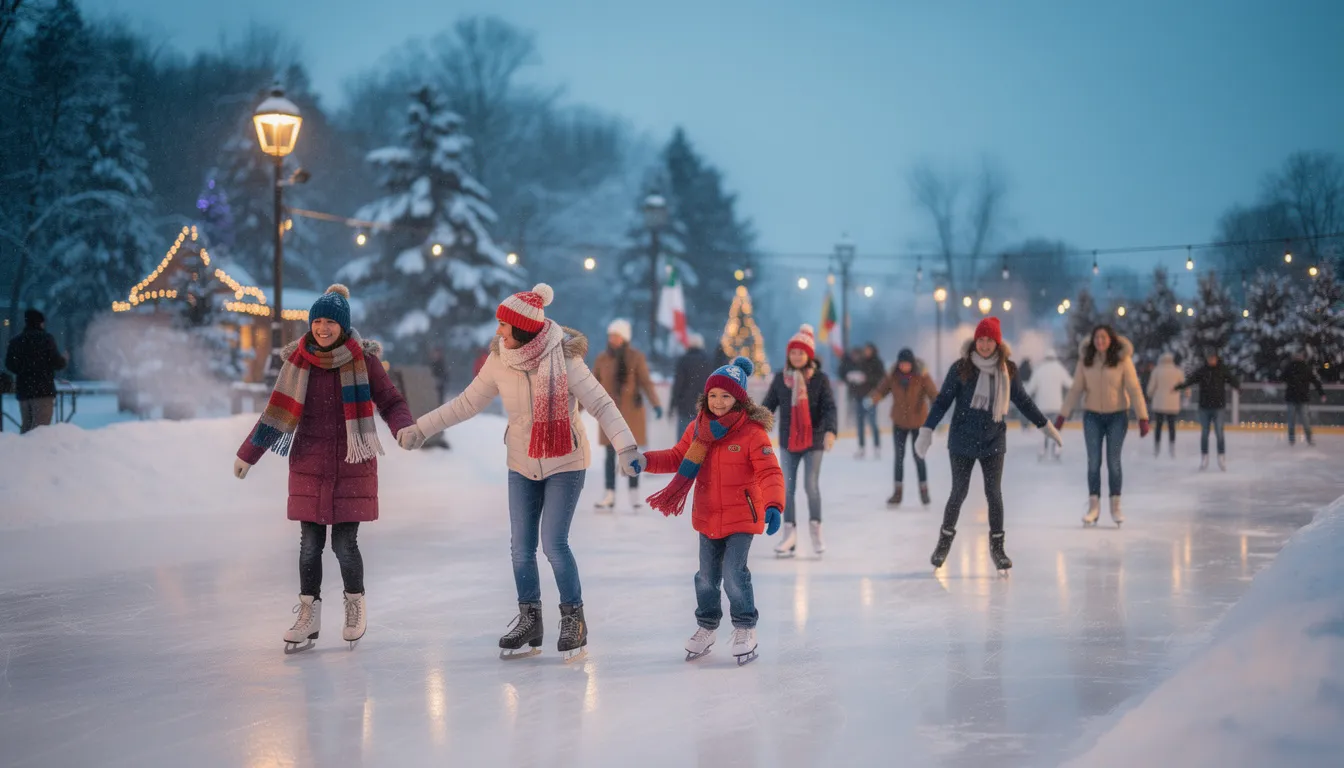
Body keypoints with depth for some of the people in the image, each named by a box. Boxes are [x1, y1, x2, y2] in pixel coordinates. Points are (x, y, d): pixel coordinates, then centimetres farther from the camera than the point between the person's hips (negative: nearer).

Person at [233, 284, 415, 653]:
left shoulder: (363, 359, -5)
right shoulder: (298, 359, 0)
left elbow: (391, 401, 1)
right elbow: (278, 411, 7)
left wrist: (404, 428, -21)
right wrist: (248, 454, 9)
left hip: (353, 464, -2)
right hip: (309, 465, 2)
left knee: (344, 542, -3)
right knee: (310, 543, 3)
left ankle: (355, 603, 22)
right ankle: (308, 615, 17)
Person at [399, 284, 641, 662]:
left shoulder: (563, 359, -20)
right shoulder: (500, 361, -7)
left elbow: (601, 404, -20)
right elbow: (467, 403, 4)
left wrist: (626, 446, -31)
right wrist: (420, 429, 4)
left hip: (565, 463, -4)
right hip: (522, 465, 4)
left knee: (554, 543, -11)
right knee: (521, 548, 5)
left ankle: (574, 620, 7)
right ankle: (529, 623, 21)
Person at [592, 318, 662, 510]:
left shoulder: (636, 357, -6)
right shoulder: (603, 358, 2)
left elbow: (646, 383, -8)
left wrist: (655, 404, -21)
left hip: (631, 411, -2)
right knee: (610, 453, 3)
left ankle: (634, 493, 12)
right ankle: (610, 494, 5)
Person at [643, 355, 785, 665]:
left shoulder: (753, 432, -15)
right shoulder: (698, 429, 0)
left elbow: (770, 472, -21)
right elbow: (677, 458, 10)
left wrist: (773, 505, -36)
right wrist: (646, 460, -6)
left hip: (742, 516, -5)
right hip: (708, 516, 5)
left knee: (734, 573, -10)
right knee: (707, 575, 14)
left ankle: (745, 628, 11)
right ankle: (706, 627, 33)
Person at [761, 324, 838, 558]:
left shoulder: (820, 379, -7)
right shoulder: (780, 378, 0)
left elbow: (829, 407, -12)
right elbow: (768, 405, 3)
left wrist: (830, 431, -28)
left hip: (813, 440, -3)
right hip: (788, 441, 3)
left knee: (811, 485, -3)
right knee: (787, 487, 4)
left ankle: (816, 529, 15)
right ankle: (790, 534, 12)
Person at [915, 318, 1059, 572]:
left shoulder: (1007, 370, -2)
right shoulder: (961, 368, -9)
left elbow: (1022, 400, 11)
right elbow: (943, 400, -6)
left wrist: (1045, 425, 15)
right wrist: (927, 430, -11)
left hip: (993, 442, 2)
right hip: (962, 441, -1)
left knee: (994, 493, 2)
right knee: (959, 492, 5)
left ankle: (997, 546, 15)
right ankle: (945, 541, 24)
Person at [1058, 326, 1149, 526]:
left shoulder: (1123, 359, -11)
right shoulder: (1085, 360, -4)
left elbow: (1134, 389, -12)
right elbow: (1076, 389, 1)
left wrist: (1143, 418, -17)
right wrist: (1063, 415, -1)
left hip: (1117, 415, -2)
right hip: (1092, 415, 2)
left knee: (1113, 461, 3)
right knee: (1093, 462, 2)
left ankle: (1115, 506, 15)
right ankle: (1093, 506, 9)